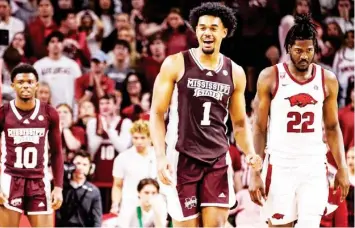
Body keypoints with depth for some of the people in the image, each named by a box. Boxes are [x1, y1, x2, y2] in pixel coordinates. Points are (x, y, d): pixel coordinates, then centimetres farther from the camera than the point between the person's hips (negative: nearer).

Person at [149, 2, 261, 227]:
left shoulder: (235, 73, 8)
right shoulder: (175, 64, -3)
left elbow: (240, 122, 16)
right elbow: (157, 113, -3)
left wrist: (251, 153, -2)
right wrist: (161, 156, -15)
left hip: (218, 159, 3)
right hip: (182, 157, -3)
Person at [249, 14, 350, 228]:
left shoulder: (327, 80, 4)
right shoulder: (270, 77, -3)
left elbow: (332, 128, 13)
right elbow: (260, 129, -1)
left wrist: (342, 167, 4)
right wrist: (255, 173, -7)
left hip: (314, 168, 2)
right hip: (280, 166, -2)